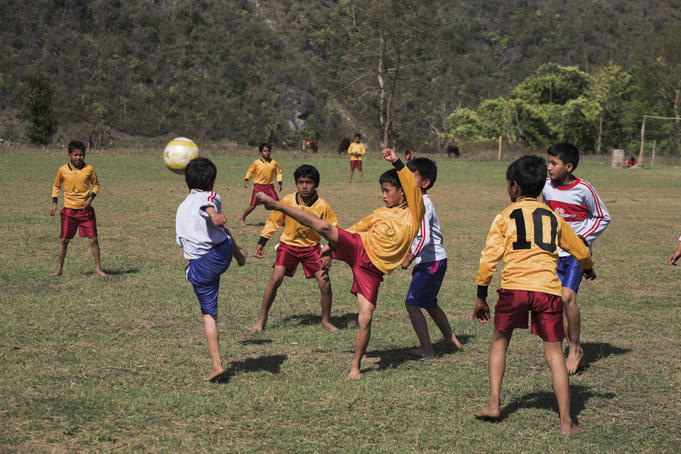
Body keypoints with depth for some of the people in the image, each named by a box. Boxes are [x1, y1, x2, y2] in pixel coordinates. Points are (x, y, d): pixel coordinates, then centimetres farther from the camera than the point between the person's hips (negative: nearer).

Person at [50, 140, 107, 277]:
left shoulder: (89, 169, -4)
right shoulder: (63, 170, -3)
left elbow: (96, 185, 10)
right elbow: (56, 186, 13)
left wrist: (91, 198, -6)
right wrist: (54, 203, 4)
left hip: (86, 210, 0)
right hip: (69, 210, 0)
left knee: (93, 240, -2)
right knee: (64, 240, 3)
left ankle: (98, 268, 9)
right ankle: (59, 269, 15)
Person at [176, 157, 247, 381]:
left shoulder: (181, 208, 16)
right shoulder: (210, 197, -2)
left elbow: (179, 241, 25)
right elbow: (208, 206, -28)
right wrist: (215, 215, -51)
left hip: (199, 268, 3)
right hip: (221, 254, -3)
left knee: (209, 313, 8)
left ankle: (217, 364, 1)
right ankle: (240, 255, 62)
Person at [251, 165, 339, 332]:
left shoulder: (322, 206, -15)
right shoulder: (287, 201, -13)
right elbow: (273, 222, 2)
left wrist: (329, 254, -16)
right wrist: (261, 243, -2)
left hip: (311, 247, 0)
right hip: (288, 244, 0)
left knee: (325, 283, -8)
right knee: (276, 278, -16)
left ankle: (326, 321, 15)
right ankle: (262, 319, -1)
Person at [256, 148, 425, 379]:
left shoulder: (413, 213, 1)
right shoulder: (380, 213, 16)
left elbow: (413, 186, -15)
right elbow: (356, 228, 26)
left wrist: (396, 162, -25)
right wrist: (333, 246, 24)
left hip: (372, 269, -3)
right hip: (357, 248, 3)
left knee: (365, 319, -11)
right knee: (323, 226, -18)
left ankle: (355, 366, 6)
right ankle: (275, 204, -12)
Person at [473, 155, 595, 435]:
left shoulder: (505, 216, 10)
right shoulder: (554, 217, 19)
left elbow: (489, 258, 2)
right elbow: (581, 252, 31)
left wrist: (481, 297, 8)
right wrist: (588, 269, 53)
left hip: (514, 286, -2)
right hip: (548, 289, 2)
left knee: (500, 341, 20)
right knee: (554, 352, 6)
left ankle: (494, 404, 13)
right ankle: (566, 422, 1)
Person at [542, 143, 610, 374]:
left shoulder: (584, 189, -13)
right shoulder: (547, 186, 1)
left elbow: (602, 218, -1)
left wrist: (582, 237, -11)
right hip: (555, 252, 5)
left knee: (567, 297, -19)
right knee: (558, 301, 2)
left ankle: (576, 349, -1)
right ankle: (575, 353, 13)